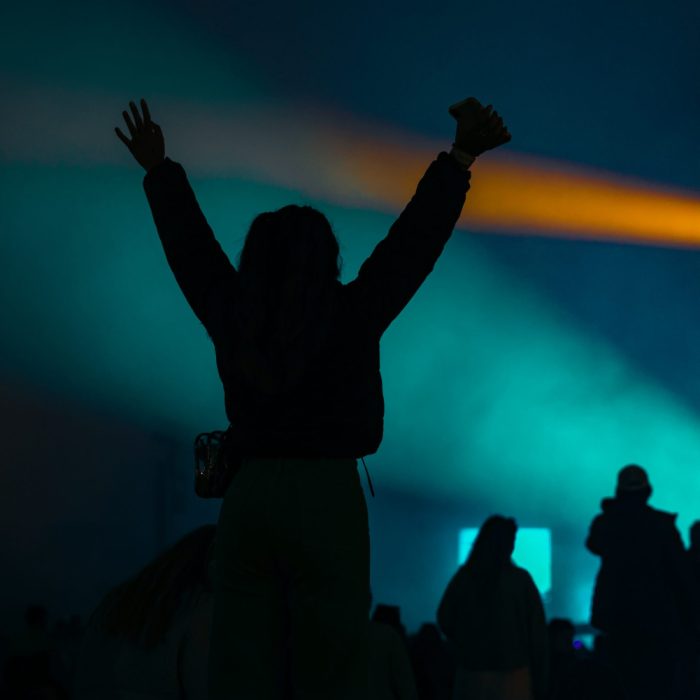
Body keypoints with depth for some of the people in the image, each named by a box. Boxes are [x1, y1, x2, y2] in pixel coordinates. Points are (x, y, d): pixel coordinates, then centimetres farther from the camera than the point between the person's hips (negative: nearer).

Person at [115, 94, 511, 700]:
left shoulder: (232, 318, 6)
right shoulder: (351, 316, -4)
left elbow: (190, 248, 18)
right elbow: (414, 241, -3)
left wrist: (160, 171, 32)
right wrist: (460, 159, 1)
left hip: (248, 496, 4)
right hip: (327, 498, -4)